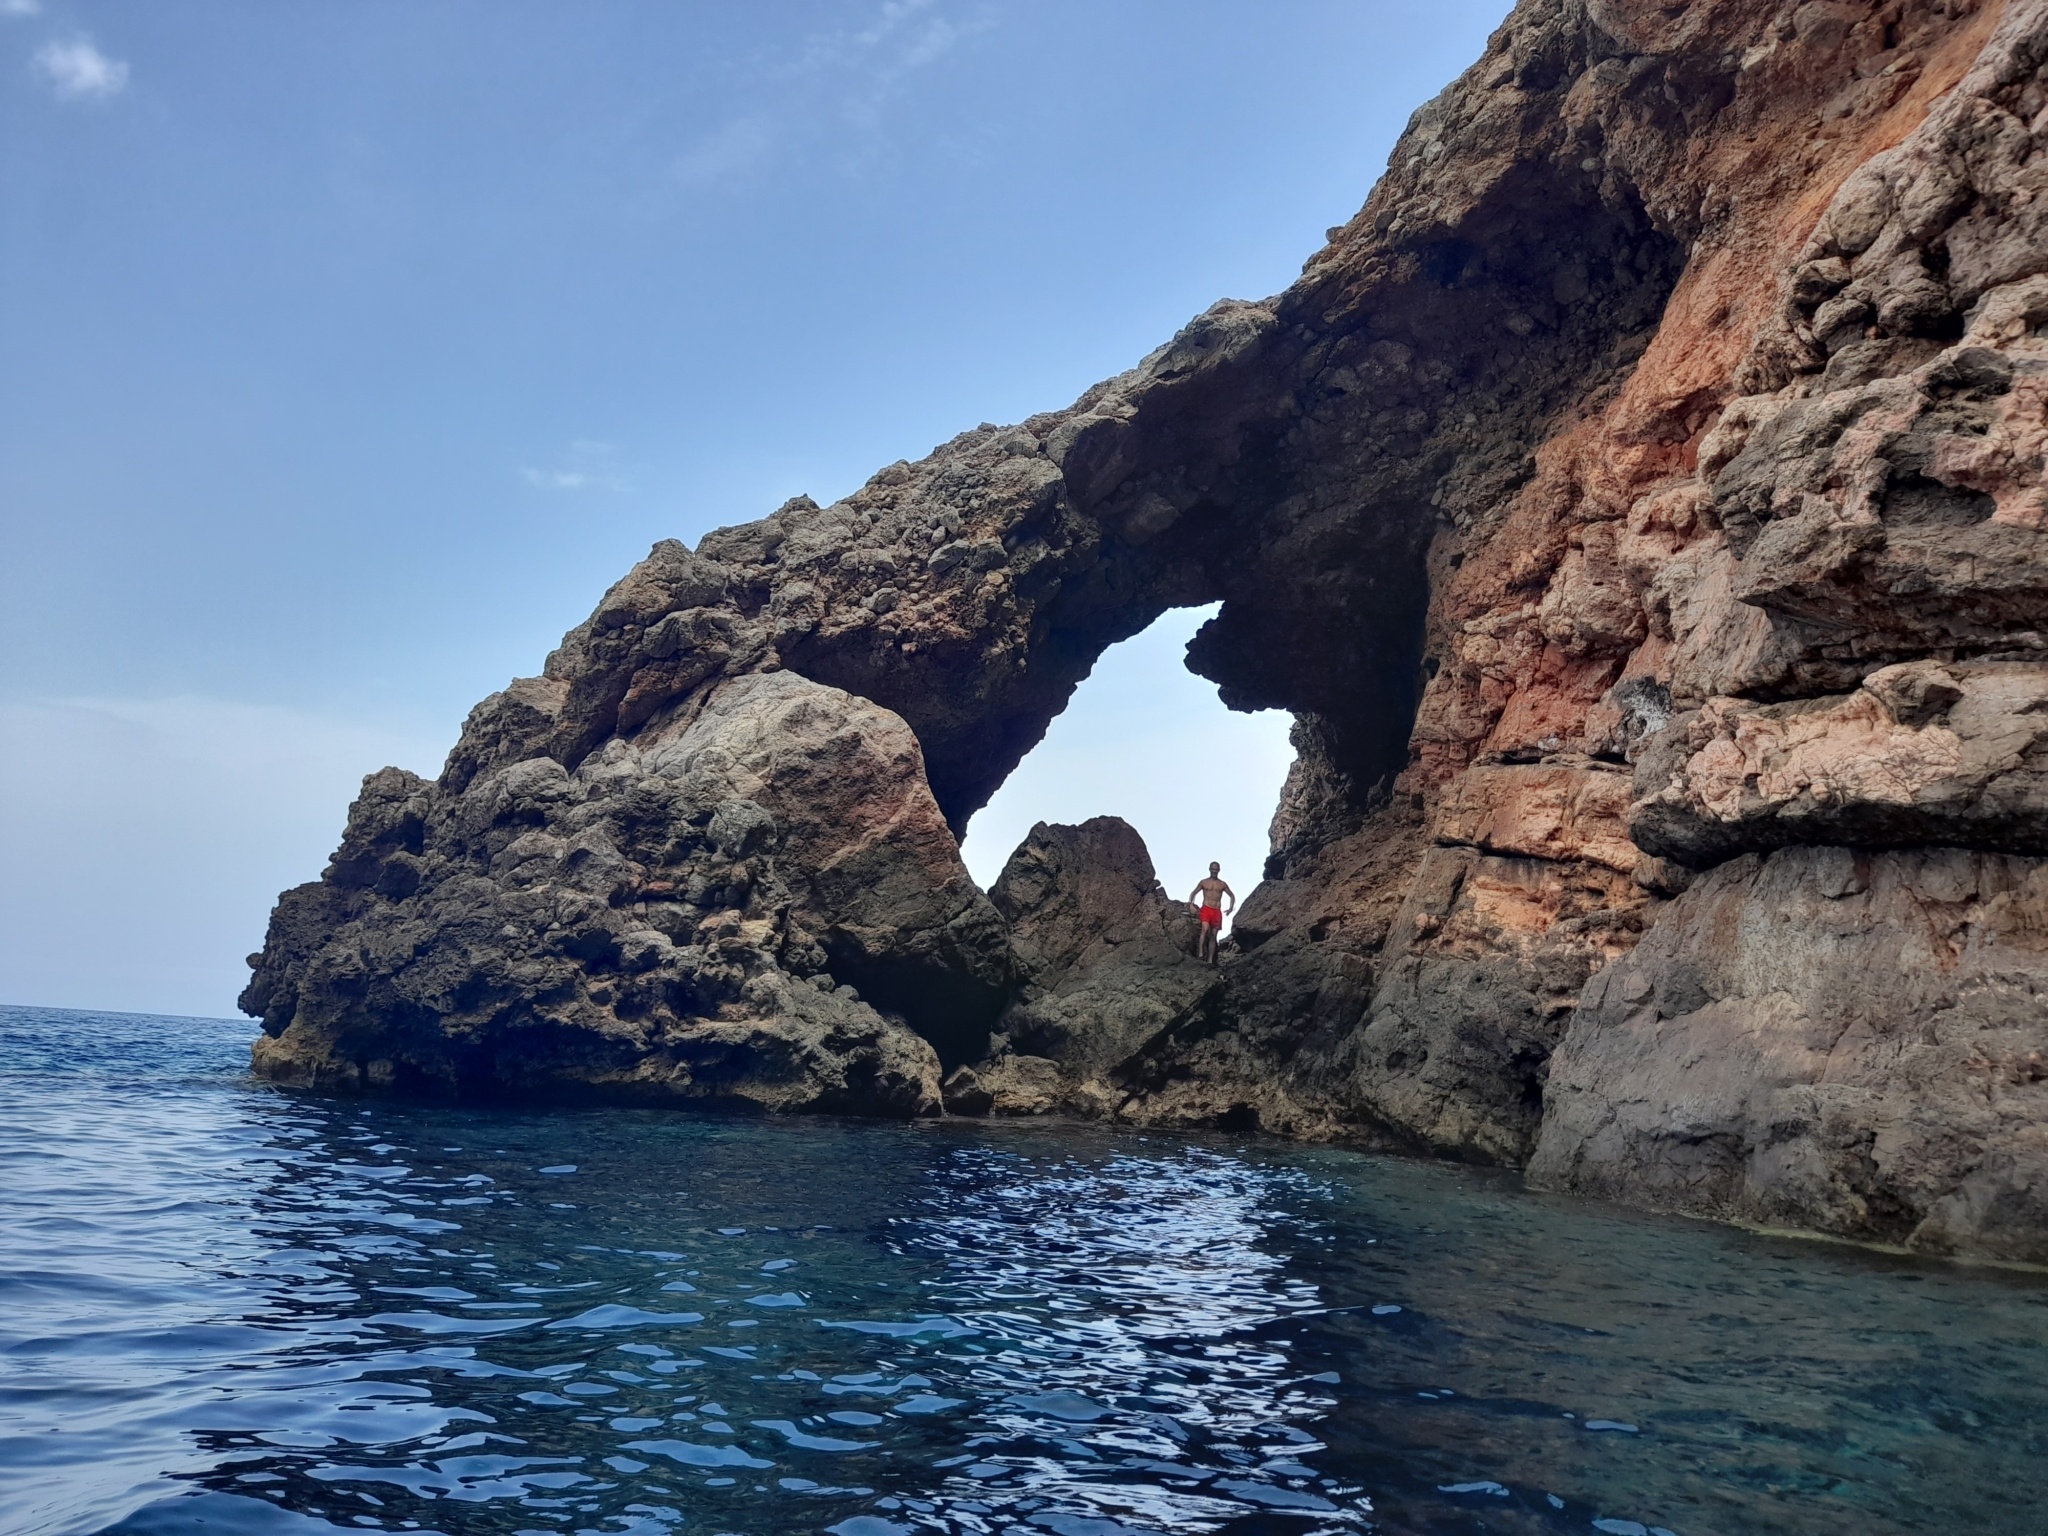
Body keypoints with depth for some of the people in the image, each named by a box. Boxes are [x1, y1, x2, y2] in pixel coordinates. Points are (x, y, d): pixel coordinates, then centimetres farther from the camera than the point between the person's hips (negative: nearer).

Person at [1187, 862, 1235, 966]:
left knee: (1213, 936, 1)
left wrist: (1231, 907, 4)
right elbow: (1193, 893, 13)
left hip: (1217, 911, 3)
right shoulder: (1203, 882, 9)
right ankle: (1200, 953, -30)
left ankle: (1210, 960, 2)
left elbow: (1232, 896, 20)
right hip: (1205, 909, -3)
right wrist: (1191, 905, -4)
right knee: (1205, 928, -28)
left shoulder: (1222, 884, 12)